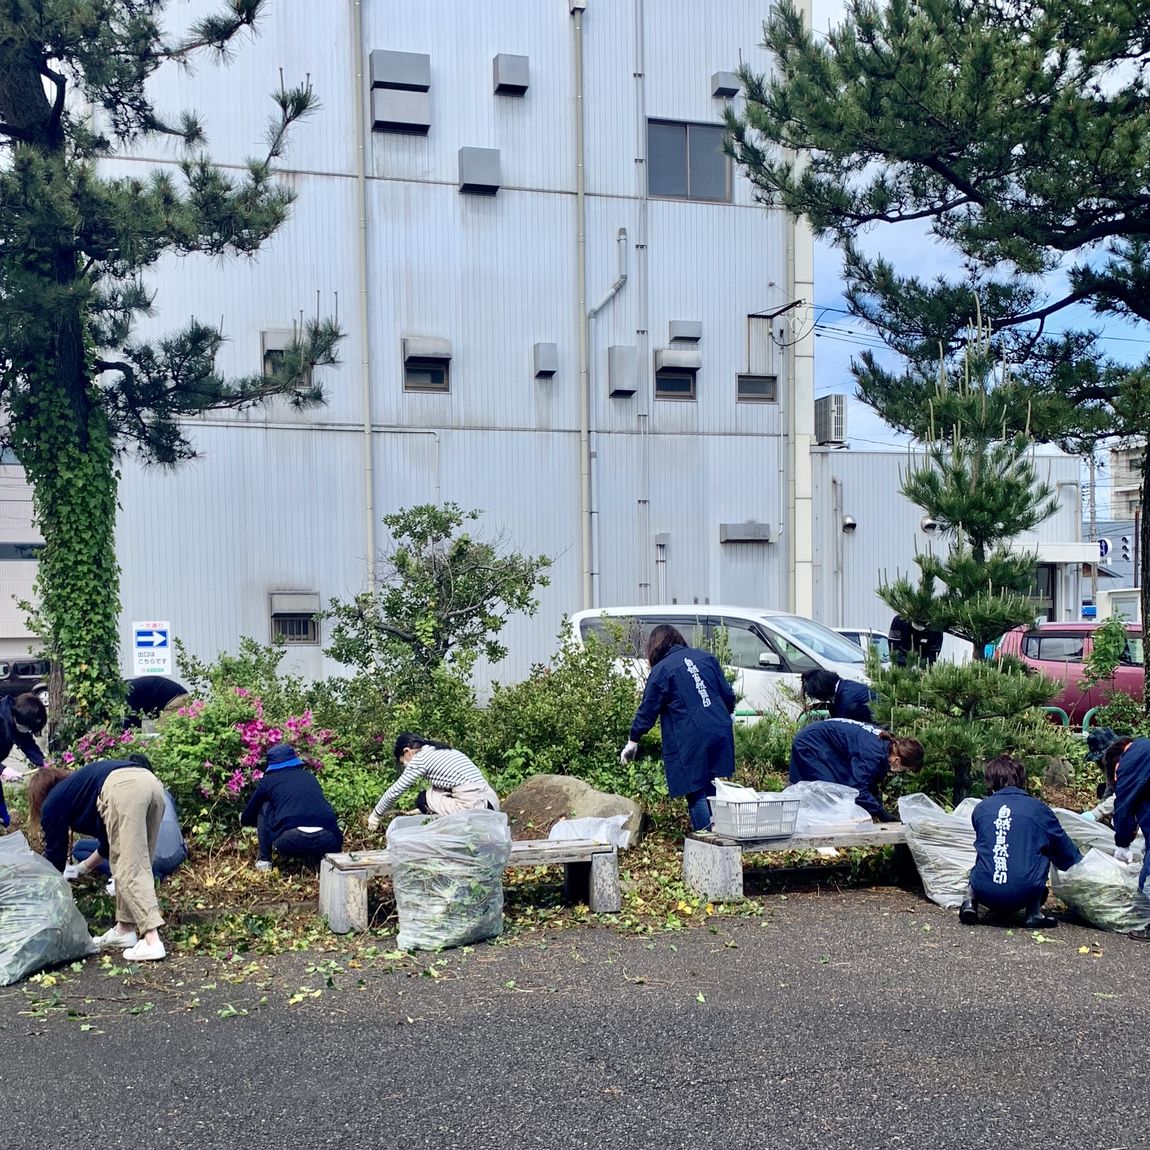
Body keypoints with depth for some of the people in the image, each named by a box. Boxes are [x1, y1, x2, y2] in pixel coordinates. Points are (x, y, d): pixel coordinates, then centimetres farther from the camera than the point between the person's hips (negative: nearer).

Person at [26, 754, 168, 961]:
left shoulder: (54, 801, 24)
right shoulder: (77, 787, 43)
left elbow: (55, 853, 29)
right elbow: (111, 843, 45)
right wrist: (81, 868, 57)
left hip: (123, 788, -7)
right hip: (151, 782, 7)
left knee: (129, 870, -6)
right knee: (139, 865, 18)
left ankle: (152, 941, -13)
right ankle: (125, 929, 20)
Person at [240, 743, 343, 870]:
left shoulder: (268, 781, 20)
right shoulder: (310, 777, 29)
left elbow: (246, 818, 33)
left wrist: (243, 819, 59)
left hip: (290, 842, -2)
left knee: (264, 808, 24)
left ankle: (264, 860, 20)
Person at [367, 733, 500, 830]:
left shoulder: (420, 758, 1)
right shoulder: (441, 751, 23)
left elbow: (395, 791, 7)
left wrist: (376, 815, 22)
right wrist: (423, 809, 42)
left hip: (473, 807, -8)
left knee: (423, 799, 12)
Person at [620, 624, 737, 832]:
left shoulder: (661, 671, -3)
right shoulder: (706, 658, 12)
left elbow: (647, 710, 1)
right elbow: (728, 694, 14)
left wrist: (633, 741, 11)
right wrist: (727, 717, 31)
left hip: (691, 741, -5)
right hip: (720, 734, 5)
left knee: (697, 795, 3)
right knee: (714, 792, 13)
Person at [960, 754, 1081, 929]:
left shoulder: (980, 808, 10)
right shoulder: (1039, 809, 6)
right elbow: (1066, 851, 18)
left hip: (985, 894, 2)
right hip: (1024, 894, -2)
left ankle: (970, 901, 8)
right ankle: (1034, 913, 13)